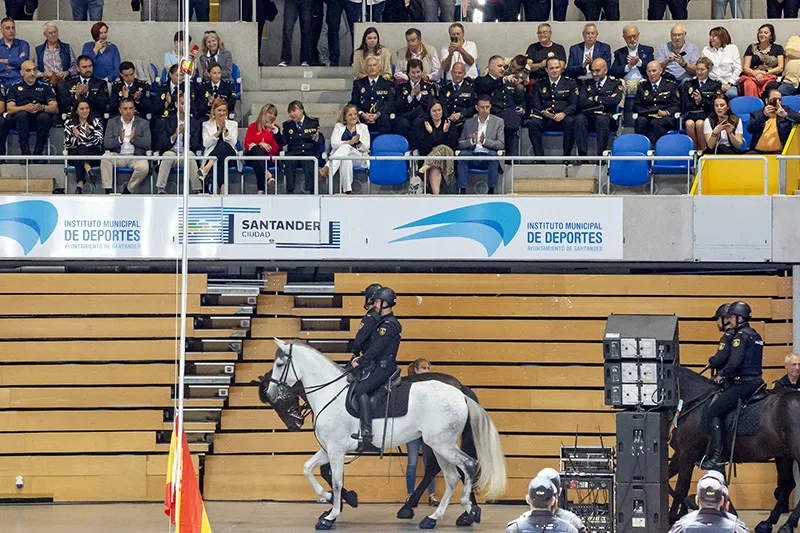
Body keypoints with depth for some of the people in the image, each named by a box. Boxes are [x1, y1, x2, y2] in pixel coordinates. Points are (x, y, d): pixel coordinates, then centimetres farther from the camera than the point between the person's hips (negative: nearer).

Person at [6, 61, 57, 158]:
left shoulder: (45, 87, 18)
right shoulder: (15, 87, 17)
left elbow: (55, 109, 6)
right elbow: (9, 109, 3)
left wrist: (42, 107, -17)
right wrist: (25, 108, -17)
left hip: (39, 119, 0)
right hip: (21, 120, 0)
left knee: (45, 117, -34)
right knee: (21, 114, -35)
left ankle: (38, 153, -27)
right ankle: (25, 153, -37)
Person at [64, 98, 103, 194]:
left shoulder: (96, 122, 12)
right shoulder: (69, 123, 14)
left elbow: (98, 142, -1)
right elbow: (67, 145, 6)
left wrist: (88, 134, -19)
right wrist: (75, 137, -12)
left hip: (93, 155, -1)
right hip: (74, 155, 1)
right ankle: (88, 169, -61)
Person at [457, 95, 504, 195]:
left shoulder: (498, 122, 9)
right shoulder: (469, 122, 15)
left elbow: (501, 145, -1)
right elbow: (460, 144, 11)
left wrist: (485, 141, -17)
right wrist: (471, 141, -10)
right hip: (472, 157, 2)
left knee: (493, 153, -35)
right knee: (462, 153, -30)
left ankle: (491, 190, -30)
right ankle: (462, 190, -31)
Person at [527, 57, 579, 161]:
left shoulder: (570, 83, 14)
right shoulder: (540, 85, 19)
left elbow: (574, 104, 3)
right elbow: (535, 104, 10)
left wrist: (563, 113, -17)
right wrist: (543, 112, -13)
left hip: (563, 118, -1)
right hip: (545, 119, 2)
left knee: (570, 122, -36)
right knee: (532, 123, -30)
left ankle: (567, 155, -26)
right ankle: (539, 156, -27)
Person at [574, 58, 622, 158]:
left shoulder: (615, 84, 13)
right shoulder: (587, 84, 21)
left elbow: (615, 100, -7)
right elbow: (581, 103, 5)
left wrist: (596, 98, 0)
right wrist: (604, 100, -2)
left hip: (607, 116, -3)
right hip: (589, 115, 3)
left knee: (601, 119, -38)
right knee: (579, 119, -31)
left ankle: (601, 155, -36)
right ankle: (582, 154, -34)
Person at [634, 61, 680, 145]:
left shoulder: (670, 86, 14)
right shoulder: (642, 87, 21)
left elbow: (676, 105, 9)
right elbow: (637, 105, 16)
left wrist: (666, 112, -11)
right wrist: (647, 112, -4)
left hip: (665, 117, -2)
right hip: (647, 117, 2)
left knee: (655, 123, -38)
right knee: (640, 121, -35)